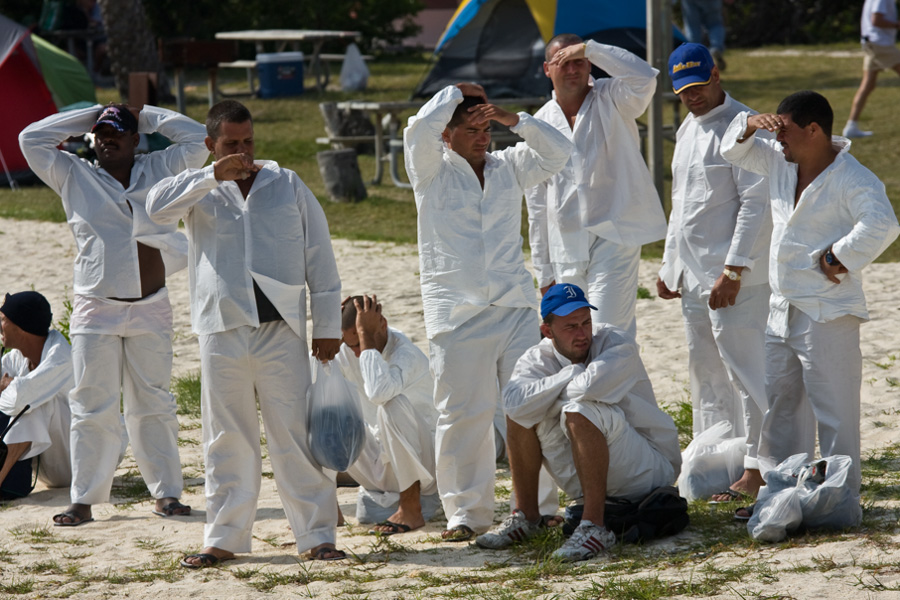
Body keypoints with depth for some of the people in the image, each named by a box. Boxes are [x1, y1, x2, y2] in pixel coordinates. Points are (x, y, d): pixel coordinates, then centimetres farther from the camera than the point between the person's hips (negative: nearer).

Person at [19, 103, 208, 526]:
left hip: (151, 309, 1)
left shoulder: (159, 171, 9)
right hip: (95, 311, -1)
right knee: (93, 408, -1)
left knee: (153, 404, 7)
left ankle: (166, 492, 13)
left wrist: (146, 116, 9)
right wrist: (89, 117, 8)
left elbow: (196, 139, 6)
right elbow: (32, 139, 4)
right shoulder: (74, 177, 7)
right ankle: (84, 500, 2)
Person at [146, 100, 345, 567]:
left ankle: (317, 536, 3)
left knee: (295, 435, -2)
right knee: (227, 440, 6)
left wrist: (328, 325, 5)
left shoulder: (288, 186, 10)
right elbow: (156, 206, -13)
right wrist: (214, 176, -19)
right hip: (221, 331, 1)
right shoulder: (199, 191, 8)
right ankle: (224, 539, 13)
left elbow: (319, 258, 9)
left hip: (281, 330, -1)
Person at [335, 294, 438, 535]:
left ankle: (410, 508, -26)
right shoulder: (348, 352, -3)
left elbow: (378, 392, -46)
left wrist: (366, 335, -37)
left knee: (393, 403, -35)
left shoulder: (406, 354, -26)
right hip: (380, 459, 7)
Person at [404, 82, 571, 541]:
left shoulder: (508, 167, 15)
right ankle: (467, 511, 6)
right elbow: (419, 131, -15)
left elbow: (557, 152, 7)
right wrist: (456, 93, -2)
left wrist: (515, 120, -3)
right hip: (455, 311, -3)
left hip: (514, 308, 3)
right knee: (462, 412, -2)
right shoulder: (433, 171, 3)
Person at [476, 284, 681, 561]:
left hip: (648, 470, -6)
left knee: (580, 410, -31)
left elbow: (591, 386, -38)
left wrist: (547, 395, -17)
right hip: (583, 480, 6)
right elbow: (515, 402, -25)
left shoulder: (618, 344, -15)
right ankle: (526, 516, 1)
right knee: (521, 411, -4)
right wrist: (571, 374, -22)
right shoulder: (537, 359, -2)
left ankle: (594, 527, -33)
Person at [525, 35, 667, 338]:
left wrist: (590, 49, -19)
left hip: (614, 236, -4)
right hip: (566, 248, 4)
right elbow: (537, 204, 11)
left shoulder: (610, 100, 0)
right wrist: (543, 271, 10)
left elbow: (643, 77, -25)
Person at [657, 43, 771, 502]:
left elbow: (756, 204, -17)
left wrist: (733, 271, -21)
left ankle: (755, 469, -5)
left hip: (734, 277, -9)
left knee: (744, 368, -8)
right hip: (694, 275, 9)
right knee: (706, 374, 12)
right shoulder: (688, 129, 17)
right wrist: (669, 265, 20)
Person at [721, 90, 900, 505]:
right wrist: (749, 125, -1)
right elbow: (734, 152, 20)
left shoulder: (851, 179, -17)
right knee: (780, 407, 15)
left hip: (828, 315, -9)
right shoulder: (781, 163, 9)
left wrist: (838, 257, -21)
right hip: (782, 310, 9)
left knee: (834, 412, -5)